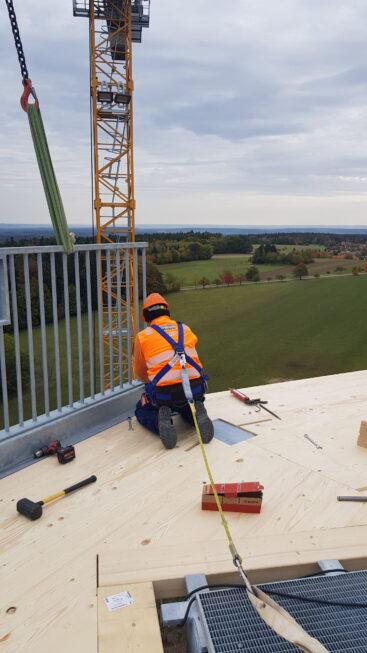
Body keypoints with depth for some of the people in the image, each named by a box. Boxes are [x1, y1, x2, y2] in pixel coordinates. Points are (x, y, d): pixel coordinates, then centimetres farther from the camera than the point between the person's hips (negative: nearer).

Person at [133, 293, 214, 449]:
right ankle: (198, 414, 2)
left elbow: (139, 373, 19)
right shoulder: (186, 329, 14)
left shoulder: (143, 336, 6)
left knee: (142, 410, 29)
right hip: (195, 388, 3)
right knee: (186, 407, 38)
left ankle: (160, 421, -4)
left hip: (163, 394, -3)